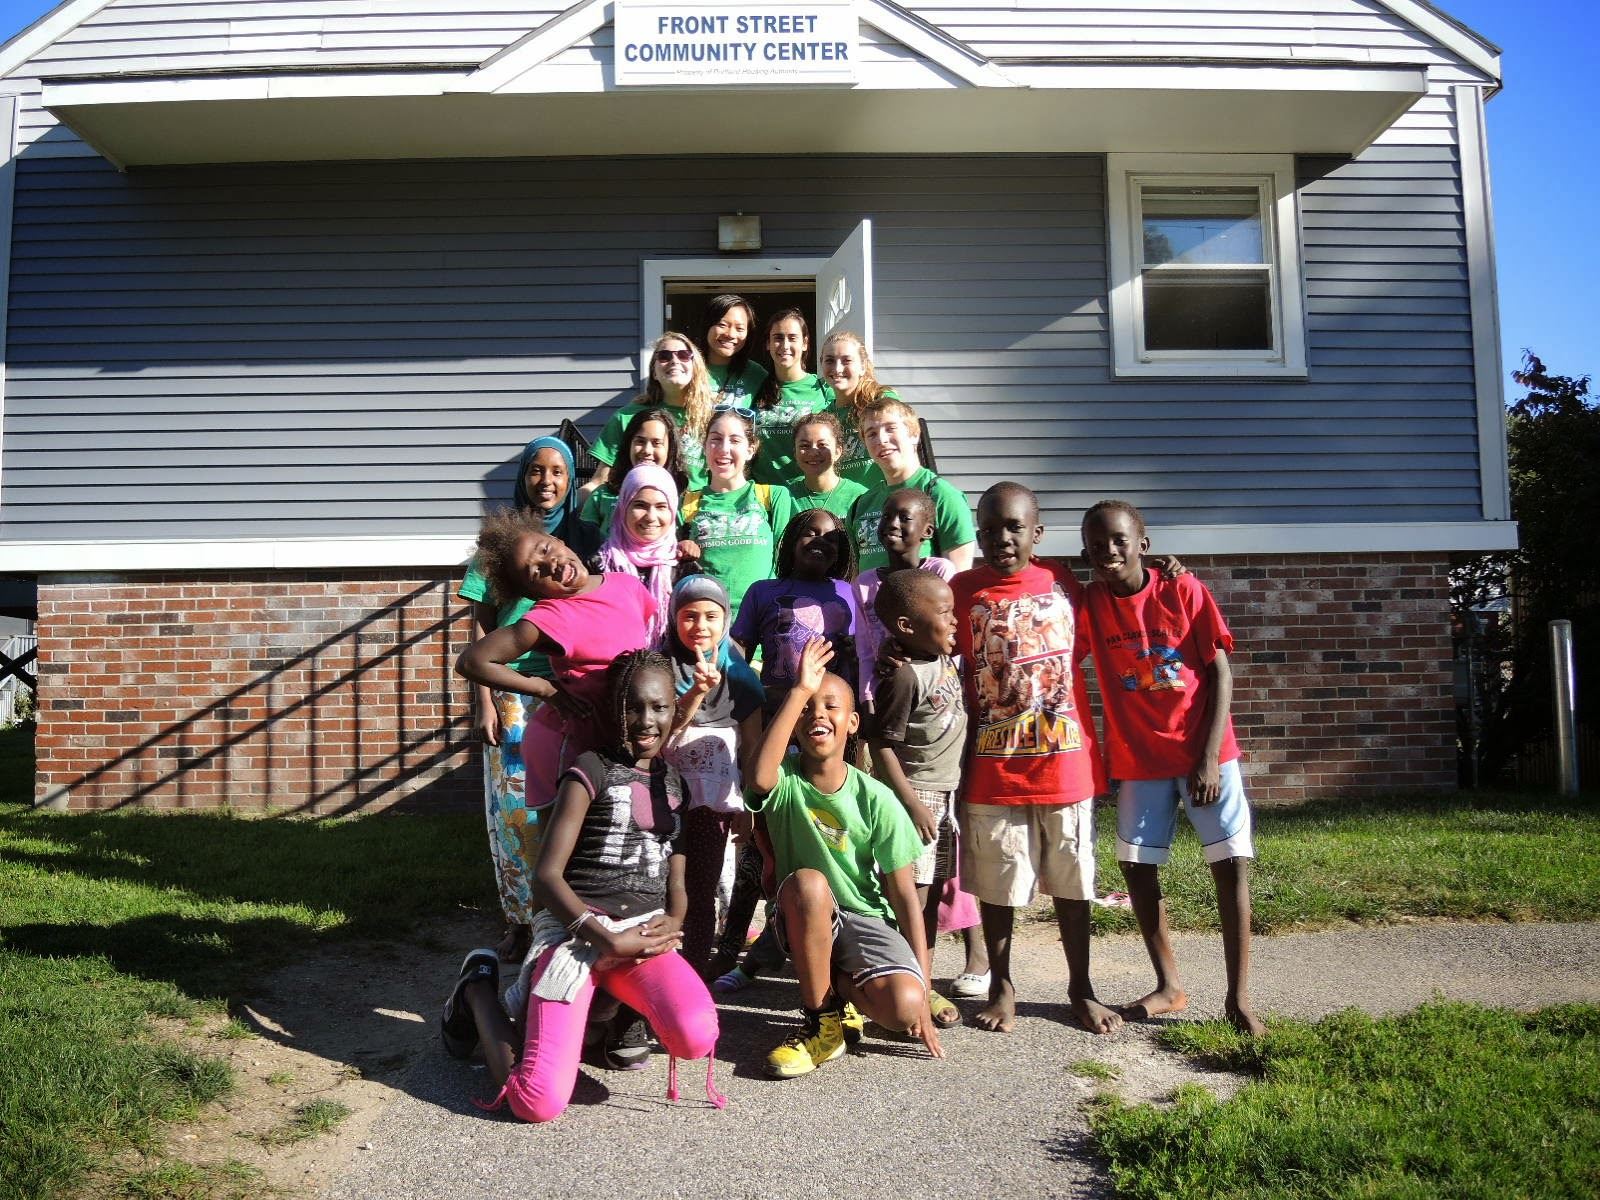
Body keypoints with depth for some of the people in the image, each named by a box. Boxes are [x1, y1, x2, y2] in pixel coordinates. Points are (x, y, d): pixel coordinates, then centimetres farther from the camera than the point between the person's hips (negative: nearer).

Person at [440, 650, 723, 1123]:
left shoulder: (673, 782, 15)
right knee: (538, 1102, -18)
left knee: (697, 1036, -28)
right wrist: (608, 940, -17)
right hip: (577, 930, -4)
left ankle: (611, 1005, 8)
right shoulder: (592, 770, -2)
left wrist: (672, 924, -7)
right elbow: (546, 876, -8)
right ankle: (479, 989, 13)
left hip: (646, 931, 5)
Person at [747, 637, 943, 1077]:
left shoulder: (876, 800, -8)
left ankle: (840, 986, 8)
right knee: (807, 881, -36)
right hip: (805, 922, 0)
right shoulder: (784, 780, -10)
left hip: (866, 920, 0)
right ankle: (822, 1021, -16)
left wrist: (921, 992, -9)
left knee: (903, 1007, -29)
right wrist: (799, 690, -36)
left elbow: (903, 893, -6)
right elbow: (759, 778, -38)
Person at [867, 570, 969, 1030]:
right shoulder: (905, 675, -18)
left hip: (947, 794, 9)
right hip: (916, 795, -8)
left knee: (932, 896, 14)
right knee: (911, 896, -5)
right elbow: (883, 747, -18)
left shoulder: (946, 658, 7)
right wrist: (912, 804, -19)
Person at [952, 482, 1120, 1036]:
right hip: (993, 768, -1)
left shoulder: (1064, 583, 3)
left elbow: (1085, 647, 15)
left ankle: (1081, 988, 28)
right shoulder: (962, 590, -1)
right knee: (996, 883, 9)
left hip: (1066, 763, 1)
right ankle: (1001, 986, 27)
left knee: (1072, 881, 12)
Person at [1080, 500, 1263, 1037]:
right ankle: (1169, 985, 21)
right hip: (1138, 760, 3)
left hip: (1206, 754, -2)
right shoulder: (1088, 604, -4)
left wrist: (1209, 758, -13)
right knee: (1137, 866, 5)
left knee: (1231, 864, -3)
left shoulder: (1184, 591, -10)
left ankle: (1239, 997, 7)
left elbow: (1220, 674, -9)